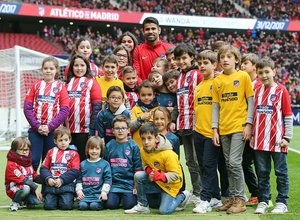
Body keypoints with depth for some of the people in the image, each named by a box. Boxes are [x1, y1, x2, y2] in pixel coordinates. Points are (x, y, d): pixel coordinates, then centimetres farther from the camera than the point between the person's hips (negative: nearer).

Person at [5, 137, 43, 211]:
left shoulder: (28, 162, 11)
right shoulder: (11, 164, -17)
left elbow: (34, 176, 12)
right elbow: (21, 179, -24)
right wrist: (35, 188, -29)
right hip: (14, 190, -7)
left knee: (38, 200, -19)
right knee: (26, 188, -38)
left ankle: (26, 200, 15)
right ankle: (15, 203, -10)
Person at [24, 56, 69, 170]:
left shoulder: (60, 87, 5)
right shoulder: (35, 85, 8)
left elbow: (65, 110, -4)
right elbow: (27, 107, 2)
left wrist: (50, 127, -12)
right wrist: (37, 126, -9)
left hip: (53, 131, 0)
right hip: (35, 130, 1)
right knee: (33, 161, -5)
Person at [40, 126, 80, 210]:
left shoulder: (73, 154, 6)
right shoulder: (51, 152, 15)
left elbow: (75, 171, -3)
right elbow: (44, 168, 11)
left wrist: (61, 180, -14)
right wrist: (48, 179, -9)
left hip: (66, 184, -2)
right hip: (51, 184, 2)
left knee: (66, 205, -19)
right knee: (48, 205, -13)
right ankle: (56, 199, 20)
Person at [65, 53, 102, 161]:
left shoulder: (91, 82, 2)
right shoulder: (68, 83, 15)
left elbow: (97, 107, -5)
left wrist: (92, 129, -12)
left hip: (85, 130, -4)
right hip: (68, 130, 4)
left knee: (83, 159, -1)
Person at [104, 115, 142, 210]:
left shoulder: (133, 146, 0)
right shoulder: (109, 146, 8)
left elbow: (138, 167, 1)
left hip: (129, 183, -2)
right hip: (114, 183, 2)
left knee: (129, 205, -16)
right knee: (110, 204, -13)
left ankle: (135, 195, 17)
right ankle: (118, 197, 19)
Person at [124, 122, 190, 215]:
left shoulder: (168, 154, -28)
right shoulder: (143, 150, -10)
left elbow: (175, 175, -23)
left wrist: (159, 176, -37)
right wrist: (148, 170, -17)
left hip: (170, 184, -5)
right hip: (156, 181, 6)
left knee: (164, 211, -14)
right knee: (138, 176, -20)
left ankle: (182, 196, 15)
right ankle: (143, 206, -3)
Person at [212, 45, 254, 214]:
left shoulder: (243, 76, -2)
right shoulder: (217, 81, 9)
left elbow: (250, 101, -2)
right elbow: (216, 106, 11)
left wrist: (248, 124, -9)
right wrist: (215, 129, 5)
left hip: (239, 126, -5)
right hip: (224, 129, 5)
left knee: (235, 162, -12)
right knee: (229, 165, 8)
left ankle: (240, 200, -4)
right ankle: (233, 198, 16)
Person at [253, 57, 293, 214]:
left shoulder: (281, 90, -3)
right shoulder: (257, 91, 10)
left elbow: (288, 116, -3)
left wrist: (287, 137, -7)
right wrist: (253, 135, 12)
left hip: (277, 140, -4)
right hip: (260, 139, 4)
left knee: (281, 172, 2)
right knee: (262, 172, 8)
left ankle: (282, 203, 9)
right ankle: (263, 201, 15)